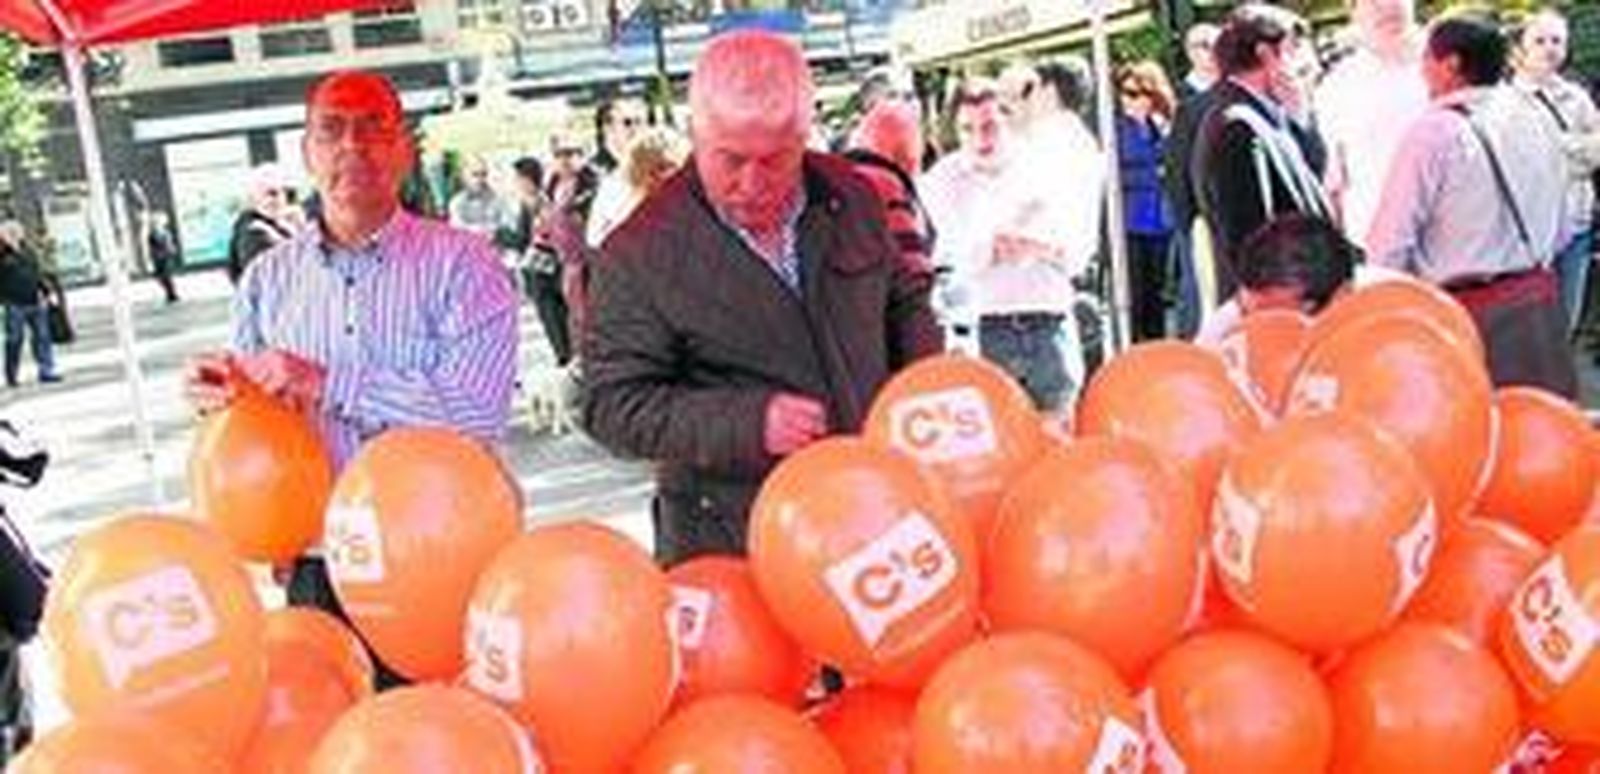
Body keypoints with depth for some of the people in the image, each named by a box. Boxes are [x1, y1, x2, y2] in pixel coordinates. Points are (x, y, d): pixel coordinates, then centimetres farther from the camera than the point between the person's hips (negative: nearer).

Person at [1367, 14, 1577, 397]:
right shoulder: (1534, 121, 8)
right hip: (1542, 304, 7)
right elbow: (1559, 233, 16)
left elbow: (1391, 245, -14)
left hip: (1471, 313, -7)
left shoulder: (1434, 131, -13)